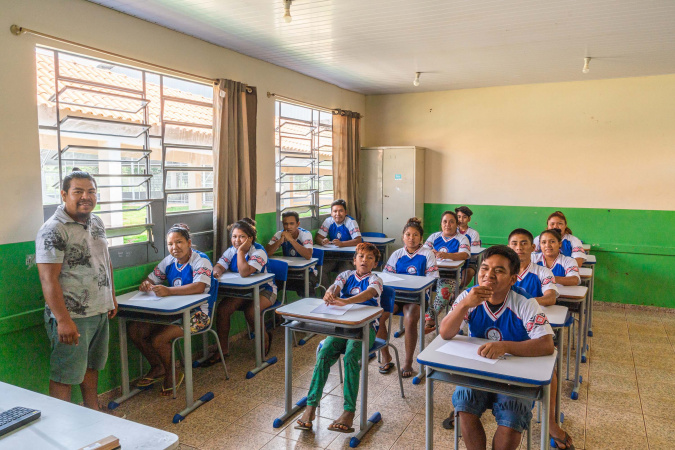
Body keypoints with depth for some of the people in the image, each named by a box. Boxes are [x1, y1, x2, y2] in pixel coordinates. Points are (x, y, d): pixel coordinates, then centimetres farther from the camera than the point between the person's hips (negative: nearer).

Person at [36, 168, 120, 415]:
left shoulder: (96, 222, 8)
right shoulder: (53, 230, -17)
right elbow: (49, 280, -21)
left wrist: (112, 297, 17)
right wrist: (63, 320, -24)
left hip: (100, 312, 8)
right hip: (72, 316, -8)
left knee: (91, 364, 22)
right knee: (66, 373, 4)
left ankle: (93, 409, 38)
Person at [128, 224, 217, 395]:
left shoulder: (200, 260, -15)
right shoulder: (169, 261, 9)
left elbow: (199, 287, -32)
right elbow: (151, 279, 11)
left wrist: (169, 290, -42)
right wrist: (146, 284, -16)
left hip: (197, 313, -8)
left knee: (159, 339, -23)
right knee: (135, 330, -4)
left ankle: (173, 374, 5)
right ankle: (158, 367, 16)